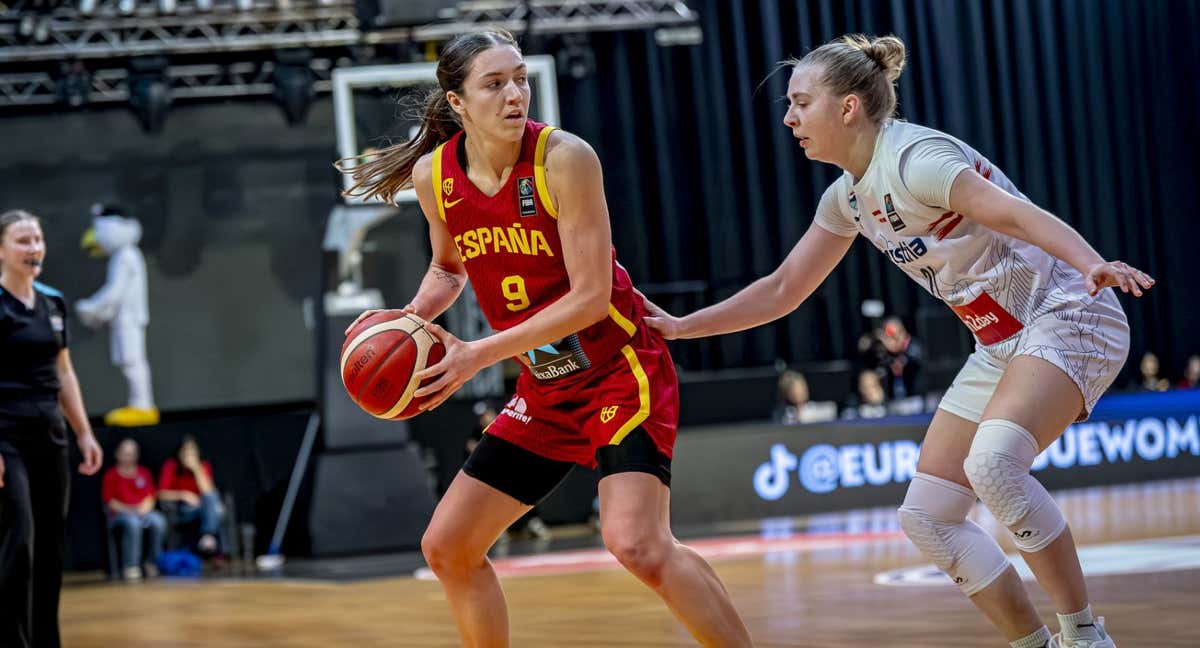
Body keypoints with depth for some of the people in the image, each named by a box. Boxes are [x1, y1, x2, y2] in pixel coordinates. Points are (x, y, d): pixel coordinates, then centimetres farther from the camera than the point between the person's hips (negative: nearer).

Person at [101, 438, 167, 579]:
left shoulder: (144, 472, 17)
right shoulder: (112, 475, 7)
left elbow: (150, 496, 13)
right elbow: (109, 500, 0)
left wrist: (144, 507, -8)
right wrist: (127, 510, -12)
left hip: (143, 511, 4)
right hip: (120, 513, -4)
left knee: (159, 521, -31)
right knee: (133, 522, -40)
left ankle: (152, 562, -18)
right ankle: (130, 567, -34)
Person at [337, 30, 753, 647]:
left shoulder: (564, 157, -20)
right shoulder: (434, 175, -4)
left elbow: (589, 296, -21)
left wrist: (478, 355, -23)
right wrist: (415, 317, -5)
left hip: (622, 371, -6)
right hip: (546, 389, 7)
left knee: (637, 543, -27)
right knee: (446, 548, 7)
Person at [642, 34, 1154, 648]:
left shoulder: (914, 158, -19)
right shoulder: (848, 196, 8)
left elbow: (1016, 213, -33)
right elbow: (782, 291, 20)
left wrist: (1092, 264, -51)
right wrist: (681, 326, 17)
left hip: (1067, 316, -9)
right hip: (1001, 345, 9)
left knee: (992, 462, -34)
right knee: (925, 517, 1)